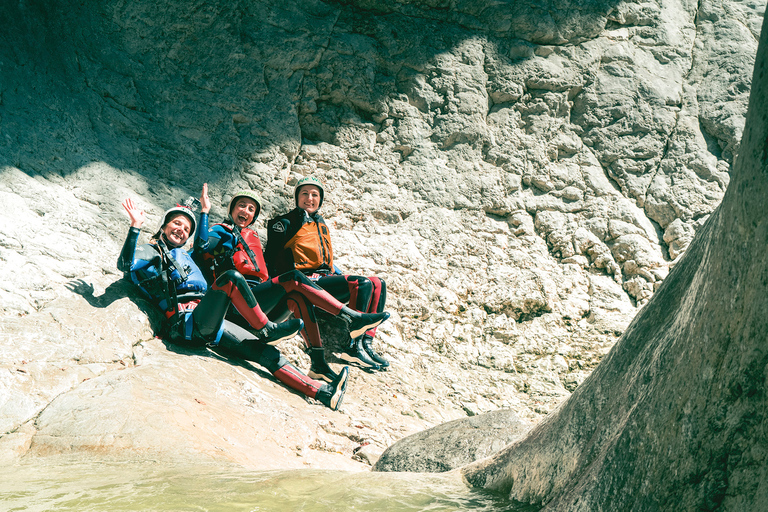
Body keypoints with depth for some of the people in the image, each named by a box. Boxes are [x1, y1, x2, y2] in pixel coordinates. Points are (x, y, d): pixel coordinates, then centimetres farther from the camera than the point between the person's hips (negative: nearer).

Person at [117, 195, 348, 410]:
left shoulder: (184, 255, 33)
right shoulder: (150, 252, 11)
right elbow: (126, 265, -10)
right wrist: (135, 227, -18)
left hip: (209, 325, 8)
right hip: (186, 323, -8)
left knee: (264, 351, -6)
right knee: (232, 277, -28)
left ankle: (322, 392, -12)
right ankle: (266, 330, -16)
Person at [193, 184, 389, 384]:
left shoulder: (252, 236, 32)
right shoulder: (220, 231, 13)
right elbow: (202, 248, -10)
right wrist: (205, 211, -9)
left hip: (261, 301, 6)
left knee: (299, 296, -23)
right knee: (294, 278, -23)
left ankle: (318, 363, -30)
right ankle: (352, 318, -31)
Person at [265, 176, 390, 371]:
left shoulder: (321, 224, 25)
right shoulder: (286, 223, 2)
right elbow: (272, 257, -2)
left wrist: (339, 275, 18)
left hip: (325, 278, 8)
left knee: (378, 284, -6)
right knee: (362, 284, -26)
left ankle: (366, 342, -14)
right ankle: (353, 347, -29)